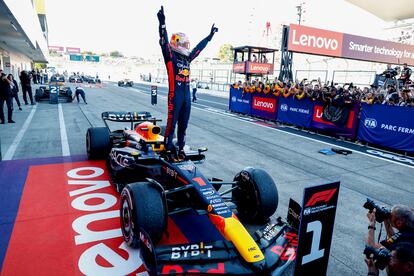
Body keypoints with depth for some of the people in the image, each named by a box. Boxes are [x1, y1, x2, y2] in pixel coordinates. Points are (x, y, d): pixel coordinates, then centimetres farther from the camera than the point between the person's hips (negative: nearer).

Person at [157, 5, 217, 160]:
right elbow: (164, 43, -17)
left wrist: (210, 35, 34)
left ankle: (180, 148, 21)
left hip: (187, 95, 7)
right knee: (171, 123, -3)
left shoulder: (187, 58, 15)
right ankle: (168, 149, 7)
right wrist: (162, 23, -28)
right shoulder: (170, 56, -3)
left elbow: (199, 47, 26)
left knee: (183, 124, 11)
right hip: (175, 95, -7)